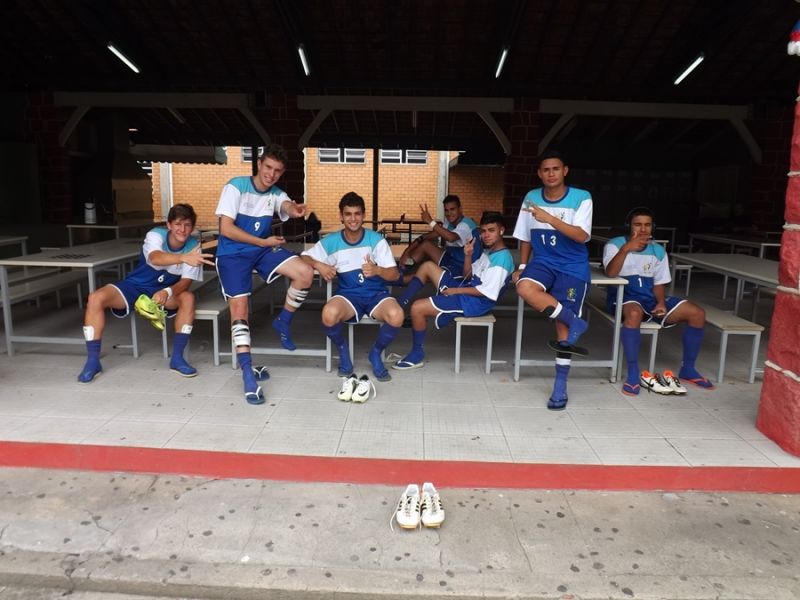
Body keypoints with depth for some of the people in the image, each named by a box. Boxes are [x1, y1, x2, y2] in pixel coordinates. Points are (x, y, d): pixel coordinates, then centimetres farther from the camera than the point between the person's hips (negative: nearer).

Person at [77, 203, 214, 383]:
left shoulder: (194, 246, -15)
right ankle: (93, 360, -14)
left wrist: (167, 292, -41)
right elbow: (155, 258, -47)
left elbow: (186, 282, -20)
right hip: (136, 285, -1)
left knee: (188, 298, -31)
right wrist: (183, 257, -66)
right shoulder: (156, 235, -23)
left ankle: (177, 358, -20)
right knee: (96, 298, -25)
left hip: (165, 289, 1)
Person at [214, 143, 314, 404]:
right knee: (240, 306, -18)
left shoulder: (276, 193, 4)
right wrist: (263, 241, -14)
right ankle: (248, 372, -16)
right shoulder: (236, 186, -10)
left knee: (305, 273, -18)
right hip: (233, 253, -4)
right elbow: (226, 228, -15)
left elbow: (287, 206, -22)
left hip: (263, 249, 4)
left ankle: (283, 322, 5)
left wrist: (294, 209, -47)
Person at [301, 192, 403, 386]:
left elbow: (394, 274, -5)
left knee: (396, 316, -33)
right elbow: (304, 257, 7)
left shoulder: (376, 239, -2)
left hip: (376, 293, 0)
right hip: (348, 294, 0)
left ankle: (376, 353, 1)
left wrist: (377, 270, -28)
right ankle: (343, 350, 2)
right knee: (329, 314, -35)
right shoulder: (331, 241, 2)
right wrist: (318, 265, -15)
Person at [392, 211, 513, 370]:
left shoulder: (502, 258, -18)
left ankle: (417, 355, -1)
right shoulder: (488, 251, 14)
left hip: (474, 302, -11)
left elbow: (487, 292, -23)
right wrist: (468, 256, -2)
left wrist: (456, 291, -14)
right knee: (428, 266, 14)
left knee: (417, 308, -19)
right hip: (467, 289, 11)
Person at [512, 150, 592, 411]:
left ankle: (560, 385, 4)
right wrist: (522, 266, 4)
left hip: (573, 266, -3)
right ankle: (574, 322, -15)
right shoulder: (531, 197, 3)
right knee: (524, 287, -32)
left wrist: (550, 219, -27)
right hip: (543, 261, 3)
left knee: (562, 324, -9)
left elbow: (581, 236, -18)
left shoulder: (581, 198, -7)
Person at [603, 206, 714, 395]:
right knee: (635, 313, -42)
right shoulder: (615, 244, -6)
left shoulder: (658, 250, 11)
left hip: (650, 297, 6)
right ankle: (633, 374, -34)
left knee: (697, 313, -8)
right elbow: (610, 273, -23)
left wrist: (661, 302, -8)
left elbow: (659, 282, 12)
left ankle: (687, 368, 7)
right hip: (623, 296, -6)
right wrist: (626, 248, -37)